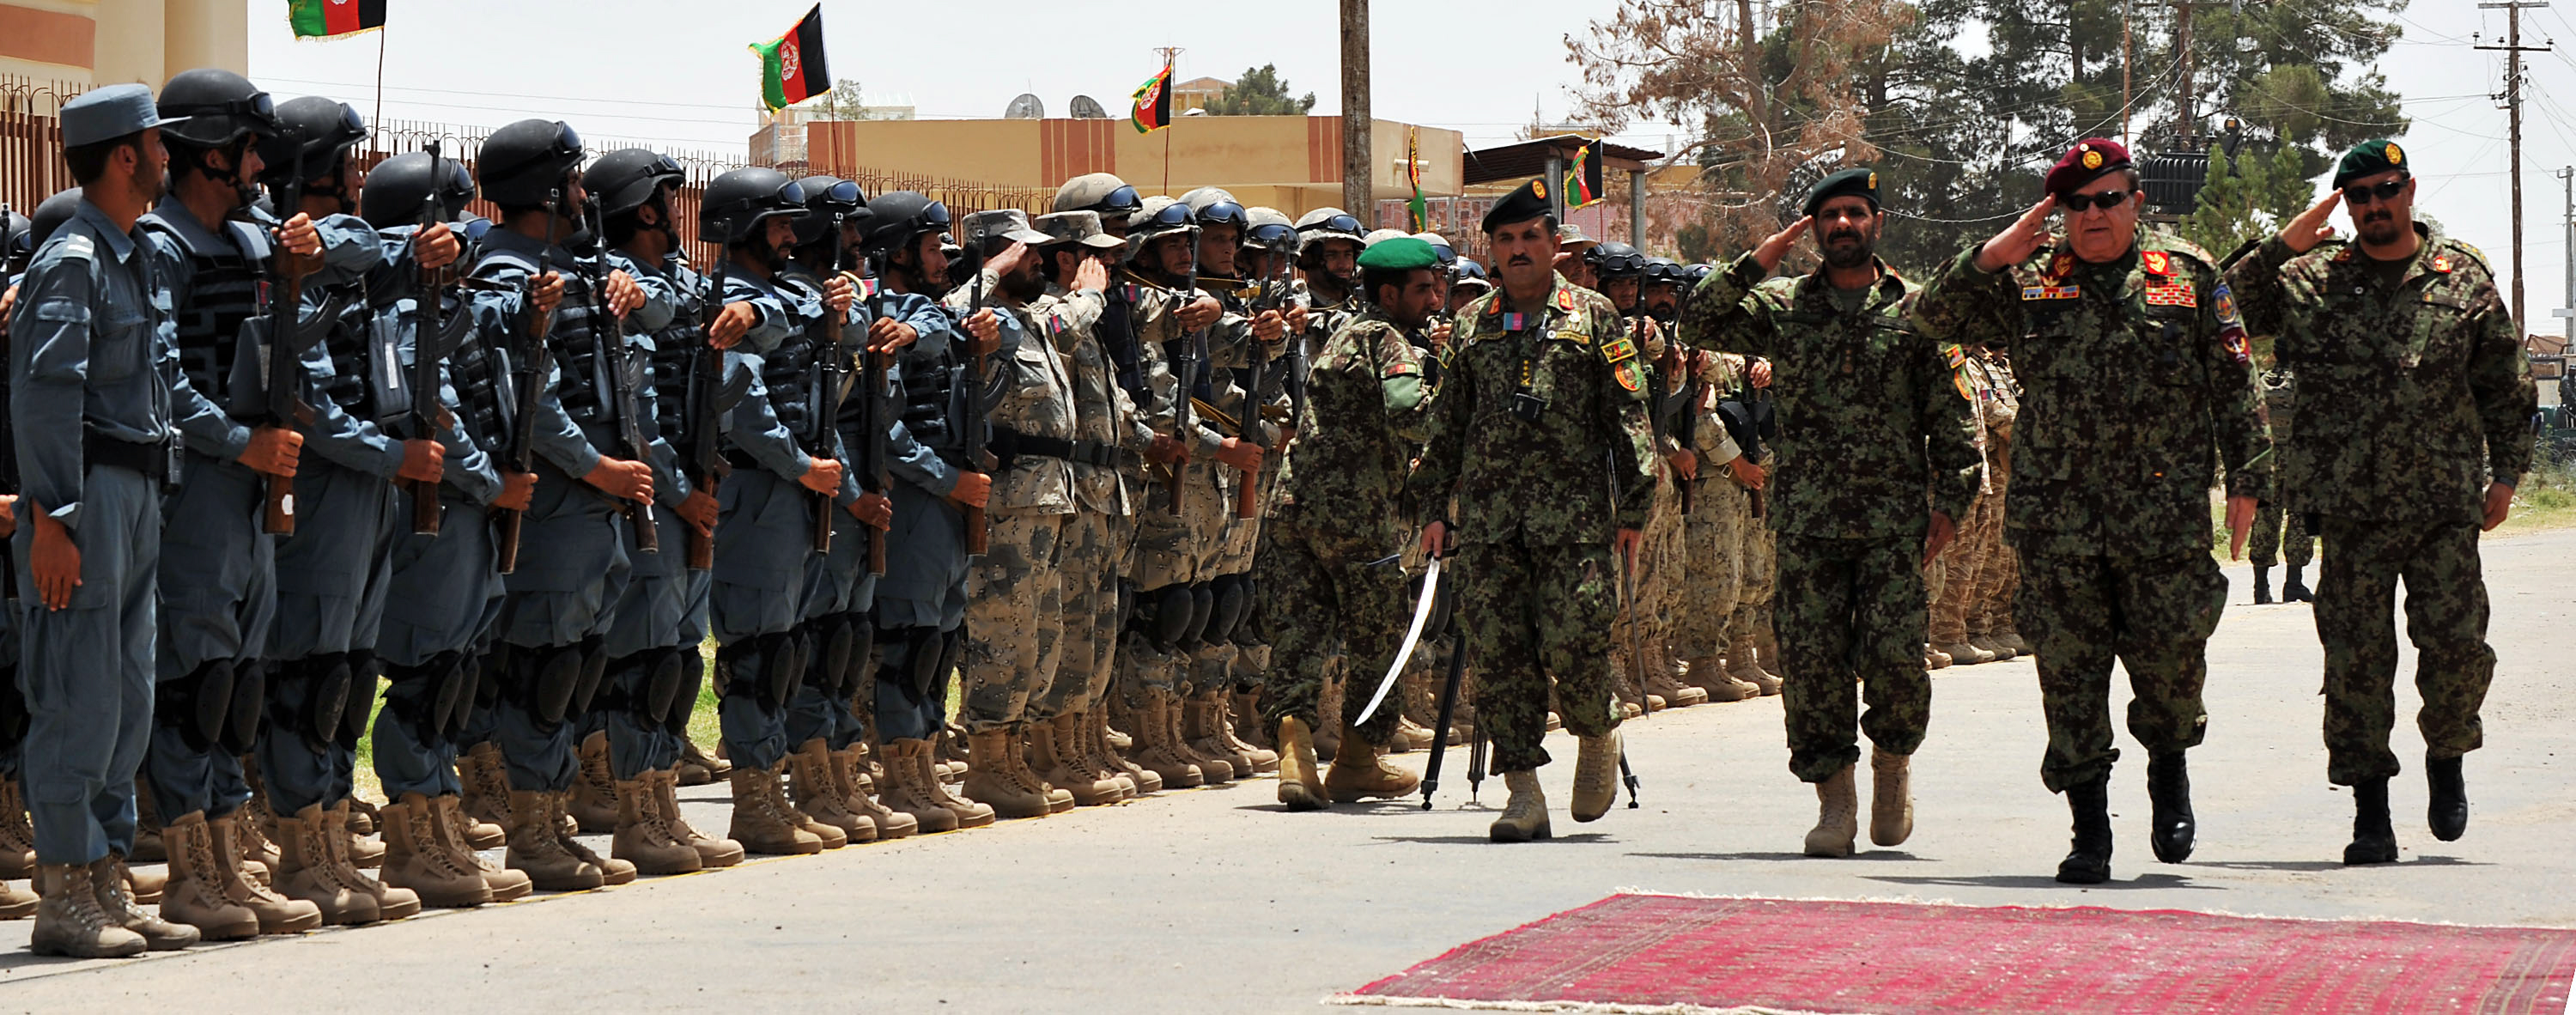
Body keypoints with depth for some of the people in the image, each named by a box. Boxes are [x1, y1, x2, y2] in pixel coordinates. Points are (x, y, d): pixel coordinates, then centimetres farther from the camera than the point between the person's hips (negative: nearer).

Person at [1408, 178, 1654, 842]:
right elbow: (1446, 421, 18)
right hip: (1488, 511, 3)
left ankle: (1597, 737, 20)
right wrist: (1432, 505, 10)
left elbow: (1628, 415, 4)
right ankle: (1523, 793, 1)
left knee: (1573, 641, -10)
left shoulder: (1592, 316, 6)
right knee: (1499, 650, -3)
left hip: (1574, 511, -3)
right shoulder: (1471, 325, 14)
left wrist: (1632, 508, -2)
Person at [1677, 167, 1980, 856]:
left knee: (1895, 657, -10)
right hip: (1807, 520, 1)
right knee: (1812, 663, -2)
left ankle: (1893, 756, 18)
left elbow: (1951, 416, 8)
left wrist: (1950, 499, -1)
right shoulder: (1782, 306, 11)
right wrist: (1758, 262, -6)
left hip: (1894, 519, -1)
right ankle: (1834, 799, 9)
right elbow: (1700, 323, 0)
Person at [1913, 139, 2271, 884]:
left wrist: (2247, 478, 3)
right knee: (2069, 667, 0)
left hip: (2166, 513, -1)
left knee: (2169, 654, -2)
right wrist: (1990, 257, -8)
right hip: (2058, 516, 1)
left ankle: (2169, 765, 30)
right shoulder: (2026, 281, 9)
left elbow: (2235, 387, 9)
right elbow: (1934, 319, 3)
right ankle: (2089, 832, 8)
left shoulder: (2190, 276, 8)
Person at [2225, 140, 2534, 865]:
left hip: (2445, 505, 0)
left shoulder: (2463, 278, 8)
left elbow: (2505, 384, 12)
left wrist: (2506, 472, 6)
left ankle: (2447, 757, 22)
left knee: (2456, 642, -7)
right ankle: (2370, 815, 6)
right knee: (2356, 658, -1)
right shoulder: (2311, 282, 7)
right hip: (2350, 505, 0)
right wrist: (2287, 244, -8)